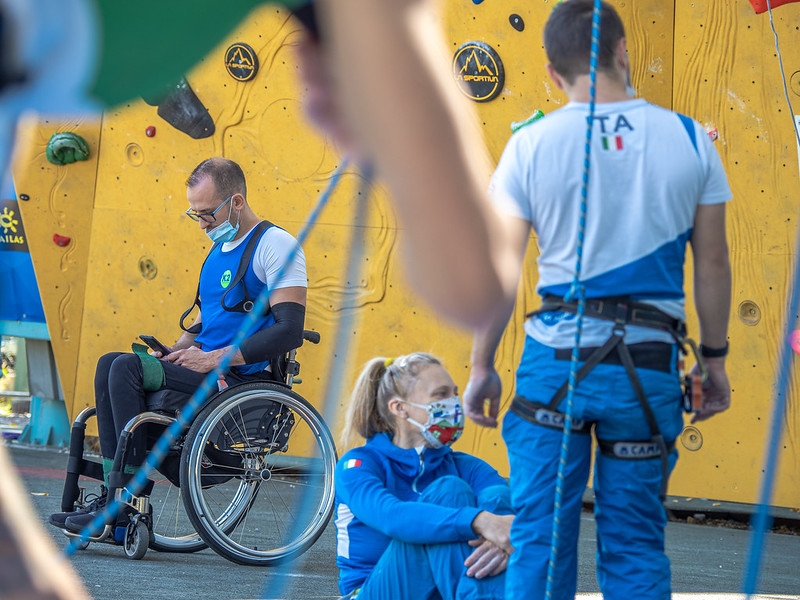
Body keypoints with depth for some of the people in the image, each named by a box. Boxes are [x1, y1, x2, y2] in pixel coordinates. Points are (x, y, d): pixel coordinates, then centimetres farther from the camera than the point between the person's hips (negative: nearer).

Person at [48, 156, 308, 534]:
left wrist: (215, 359, -19)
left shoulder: (276, 245, -9)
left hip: (244, 381, -9)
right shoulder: (219, 250, 20)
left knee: (127, 368, -21)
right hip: (212, 373, 9)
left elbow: (289, 331, -18)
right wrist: (176, 352, 6)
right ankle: (112, 499, -12)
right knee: (109, 365, -4)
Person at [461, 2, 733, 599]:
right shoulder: (688, 138, 0)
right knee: (635, 544, 9)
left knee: (539, 538, 6)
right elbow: (713, 262, 4)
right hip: (649, 363, 1)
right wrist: (715, 357, 14)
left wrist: (482, 365, 8)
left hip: (556, 356, -1)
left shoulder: (530, 146, -3)